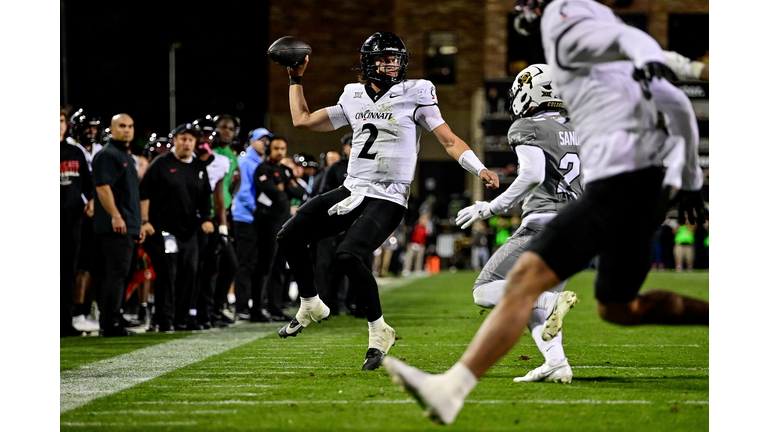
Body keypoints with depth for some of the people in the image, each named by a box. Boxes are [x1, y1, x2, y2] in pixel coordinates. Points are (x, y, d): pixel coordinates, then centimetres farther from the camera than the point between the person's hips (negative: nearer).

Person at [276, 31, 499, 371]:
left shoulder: (414, 94, -3)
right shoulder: (354, 98, 11)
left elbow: (449, 140, -4)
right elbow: (302, 120, 20)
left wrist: (480, 169, -17)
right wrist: (296, 79, 20)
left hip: (387, 199, -6)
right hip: (352, 190, 6)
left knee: (349, 255, -27)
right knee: (289, 237, 2)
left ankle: (378, 330, -10)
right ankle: (311, 305, 22)